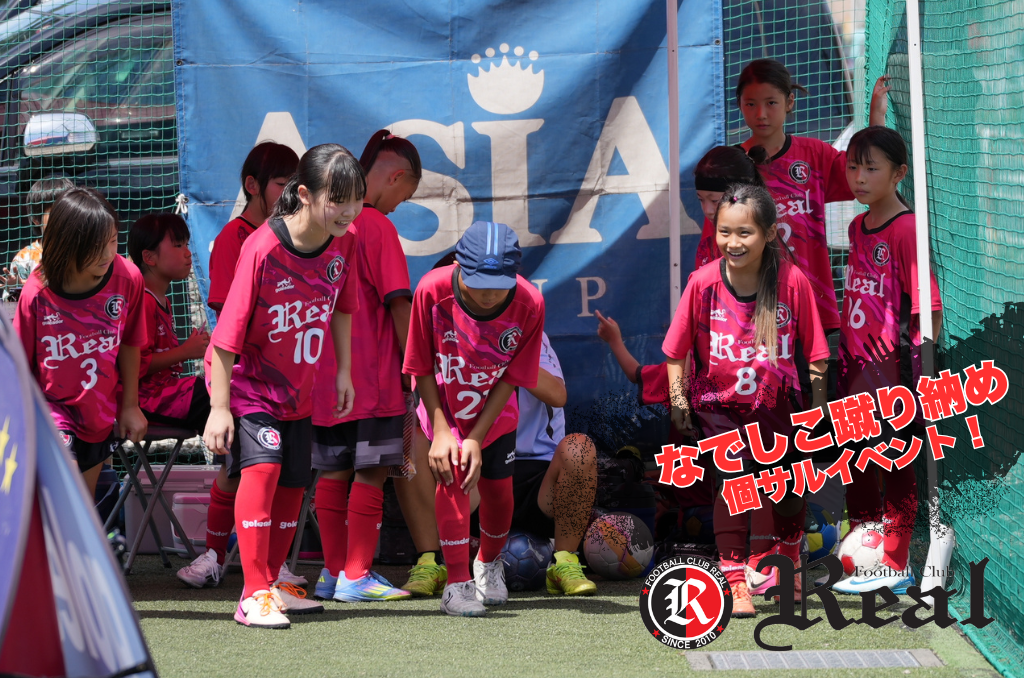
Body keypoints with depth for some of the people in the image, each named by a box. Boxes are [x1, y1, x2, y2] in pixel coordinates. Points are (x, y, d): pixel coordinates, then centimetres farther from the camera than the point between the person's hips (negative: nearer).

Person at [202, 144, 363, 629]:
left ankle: (272, 583, 31)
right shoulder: (262, 248, -27)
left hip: (299, 388, 7)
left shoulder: (344, 244, -9)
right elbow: (228, 333, -24)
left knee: (293, 483, 13)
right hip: (247, 381, -7)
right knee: (262, 464, -23)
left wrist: (343, 370, 11)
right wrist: (219, 407, -24)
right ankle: (254, 595, -24)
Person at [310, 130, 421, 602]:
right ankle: (356, 576, -1)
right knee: (371, 472, -1)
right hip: (370, 374, -7)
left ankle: (333, 571, 15)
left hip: (322, 370, 7)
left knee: (332, 473, 11)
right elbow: (397, 302, -12)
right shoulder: (377, 226, -11)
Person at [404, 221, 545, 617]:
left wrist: (476, 438, -21)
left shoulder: (529, 305, -28)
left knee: (498, 487, 5)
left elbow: (510, 379, -17)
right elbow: (422, 369, -17)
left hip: (494, 412, 2)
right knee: (451, 472, -22)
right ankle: (457, 583, -17)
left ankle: (489, 563, 37)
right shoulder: (432, 291, -31)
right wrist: (441, 431, -23)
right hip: (442, 406, -2)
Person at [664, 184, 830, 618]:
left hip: (777, 407, 1)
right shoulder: (703, 283, -12)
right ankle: (735, 581, -18)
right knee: (734, 476, -23)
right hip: (718, 406, -1)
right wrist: (678, 403, -3)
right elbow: (676, 353, 1)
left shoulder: (792, 281, -14)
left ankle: (787, 561, 41)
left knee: (790, 489, 8)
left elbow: (814, 353, -3)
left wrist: (816, 407, 0)